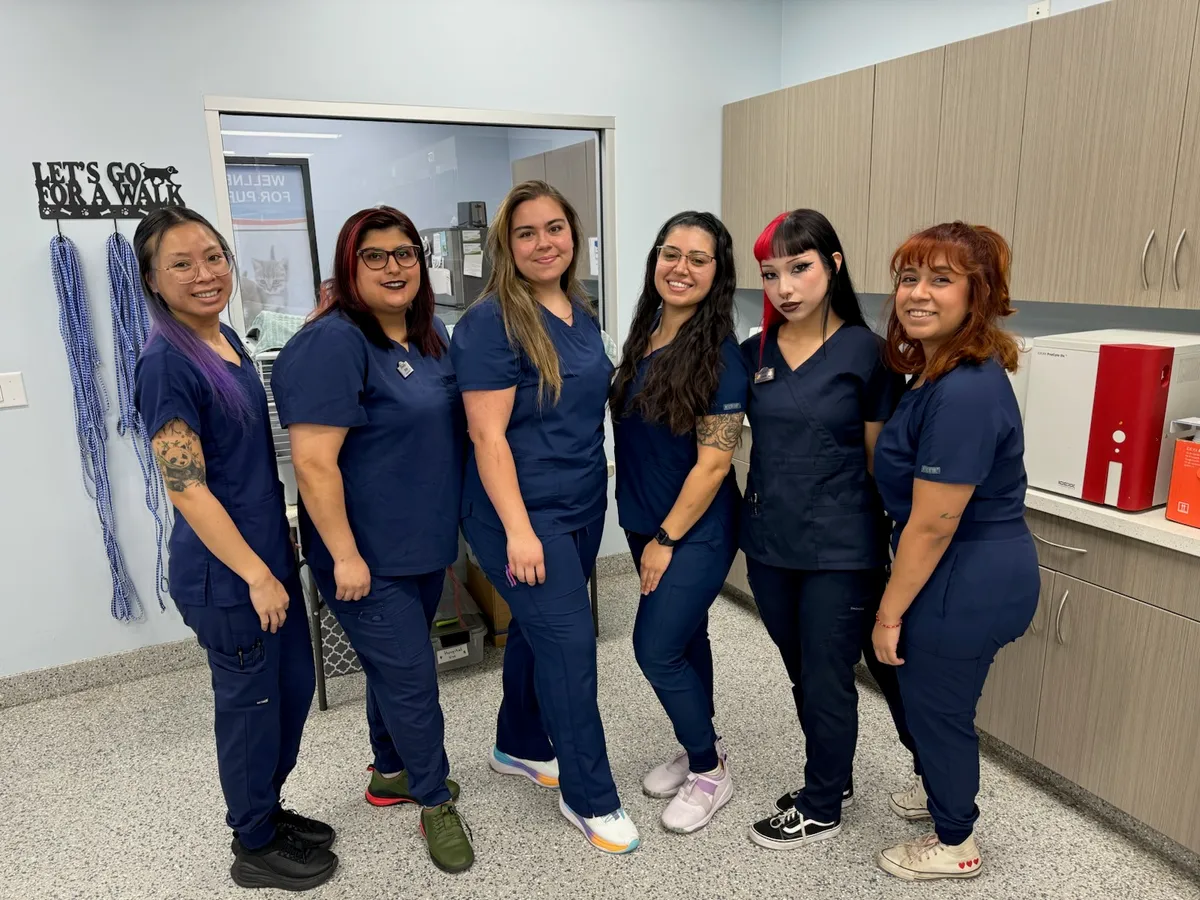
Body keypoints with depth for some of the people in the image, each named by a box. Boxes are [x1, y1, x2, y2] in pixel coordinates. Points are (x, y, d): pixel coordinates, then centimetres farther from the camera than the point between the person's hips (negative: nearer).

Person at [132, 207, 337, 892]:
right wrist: (255, 574, -18)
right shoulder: (167, 363, -19)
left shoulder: (226, 337, 7)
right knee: (251, 702, 9)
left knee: (295, 686, 20)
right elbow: (186, 488, -21)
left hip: (266, 550, 8)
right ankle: (255, 849, 32)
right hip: (225, 572, -8)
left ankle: (269, 811, 42)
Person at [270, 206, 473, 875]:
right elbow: (314, 461, -23)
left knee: (395, 664, 23)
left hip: (425, 541, 8)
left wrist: (449, 523, 17)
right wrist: (345, 555, -21)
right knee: (411, 676, 4)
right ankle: (436, 801, 26)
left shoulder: (431, 335, 6)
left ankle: (392, 773, 44)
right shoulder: (333, 343, -20)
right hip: (369, 555, -8)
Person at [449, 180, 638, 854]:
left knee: (537, 628, 20)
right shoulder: (492, 321, -15)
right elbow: (488, 433, -19)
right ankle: (591, 798, 16)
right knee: (570, 642, -3)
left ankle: (520, 747, 41)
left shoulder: (581, 312, 8)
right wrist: (518, 530, -21)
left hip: (583, 506, 8)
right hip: (525, 513, -7)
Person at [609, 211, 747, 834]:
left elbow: (713, 462, -19)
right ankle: (698, 749, 38)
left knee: (656, 649, -4)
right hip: (645, 524, 7)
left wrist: (666, 539, -14)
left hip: (696, 531, -7)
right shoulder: (643, 337, 5)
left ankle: (710, 770, 19)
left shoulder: (720, 356, -17)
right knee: (685, 637, 19)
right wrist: (645, 530, 10)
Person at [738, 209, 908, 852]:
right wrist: (755, 513, 7)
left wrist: (877, 547, -2)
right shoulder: (754, 354, 2)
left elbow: (879, 460, -5)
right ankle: (833, 780, 43)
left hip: (839, 552, -5)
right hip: (768, 545, 5)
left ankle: (820, 810, 32)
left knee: (827, 679, 10)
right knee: (800, 673, 20)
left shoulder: (865, 353, -10)